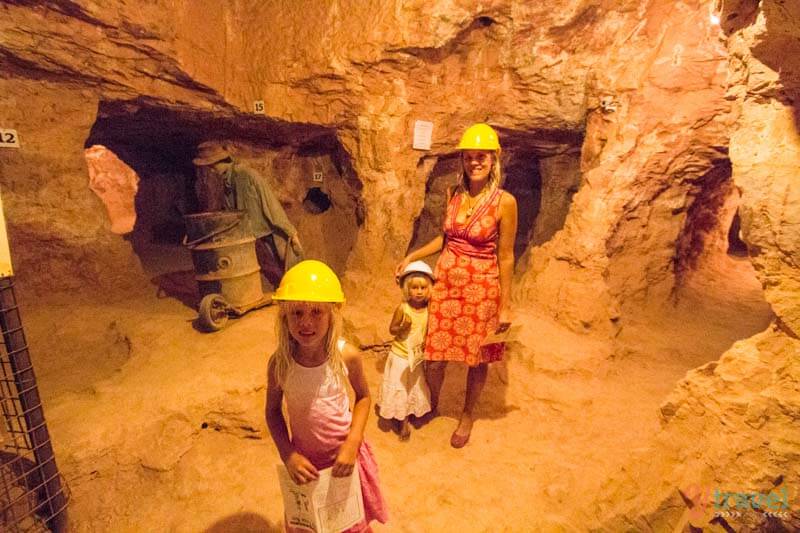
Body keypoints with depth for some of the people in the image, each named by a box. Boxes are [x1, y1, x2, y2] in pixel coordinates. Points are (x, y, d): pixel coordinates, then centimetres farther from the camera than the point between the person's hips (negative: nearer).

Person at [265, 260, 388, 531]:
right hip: (304, 459, 1)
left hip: (345, 455, 0)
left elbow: (363, 397, -6)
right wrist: (287, 455, -13)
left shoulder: (347, 356, -23)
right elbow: (273, 411, -5)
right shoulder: (280, 363, -20)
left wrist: (353, 443, -16)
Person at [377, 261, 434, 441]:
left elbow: (428, 329, 5)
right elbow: (392, 329, -11)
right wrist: (402, 327, -30)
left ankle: (406, 419, 39)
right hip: (400, 355, -4)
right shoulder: (403, 308, -19)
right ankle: (403, 421, 29)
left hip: (418, 356, 4)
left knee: (415, 388, 17)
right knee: (399, 389, 7)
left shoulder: (429, 309, -9)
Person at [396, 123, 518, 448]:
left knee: (477, 359, 13)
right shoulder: (454, 194, 2)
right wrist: (412, 256, 9)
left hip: (481, 290, -3)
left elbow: (506, 257, -8)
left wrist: (505, 306, -6)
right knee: (434, 356, 11)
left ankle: (467, 417, 39)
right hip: (445, 284, 4)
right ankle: (430, 406, 40)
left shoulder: (504, 202, -12)